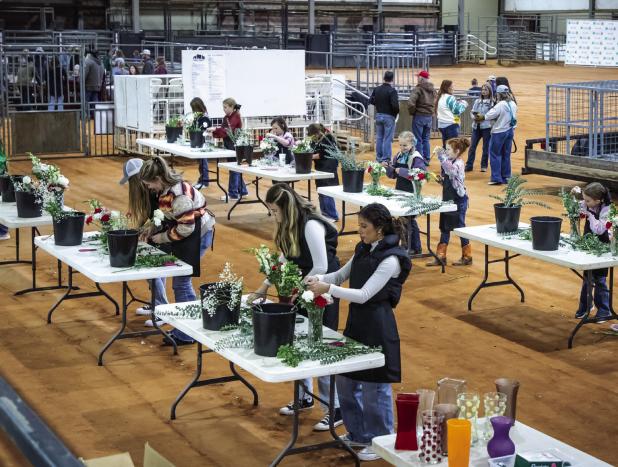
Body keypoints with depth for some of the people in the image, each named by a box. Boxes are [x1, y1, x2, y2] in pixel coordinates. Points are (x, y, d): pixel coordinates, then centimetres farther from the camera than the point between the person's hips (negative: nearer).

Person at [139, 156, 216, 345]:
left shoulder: (178, 195, -27)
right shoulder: (167, 188, 3)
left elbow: (186, 228, -26)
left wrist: (162, 237, -16)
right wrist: (152, 230, 4)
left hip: (196, 235, -10)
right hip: (187, 231, 10)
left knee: (181, 282, -4)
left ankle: (185, 335, 6)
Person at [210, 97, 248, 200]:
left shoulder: (236, 117, -13)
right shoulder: (227, 118, 12)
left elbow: (228, 131, -25)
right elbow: (223, 131, 8)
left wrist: (215, 130, -31)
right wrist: (213, 133, -7)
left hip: (235, 146, -9)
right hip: (229, 146, 9)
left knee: (234, 170, -4)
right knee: (235, 169, 14)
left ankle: (233, 194, 0)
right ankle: (242, 191, 22)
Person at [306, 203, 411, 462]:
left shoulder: (391, 259, -20)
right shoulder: (364, 249, 6)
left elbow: (364, 294, -23)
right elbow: (341, 275, 15)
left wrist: (328, 289, -27)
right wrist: (320, 278, -4)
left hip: (377, 327, -8)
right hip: (356, 321, 8)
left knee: (374, 387, 3)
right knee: (345, 381, 15)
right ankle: (358, 434, 33)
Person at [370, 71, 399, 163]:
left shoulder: (377, 89, 3)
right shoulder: (392, 91, -16)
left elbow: (371, 101, 7)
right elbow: (395, 105, -22)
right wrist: (396, 112, -4)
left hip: (378, 115, 6)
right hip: (389, 117, -6)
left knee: (379, 138, 14)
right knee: (388, 139, -2)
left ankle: (379, 158, 19)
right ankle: (386, 158, -2)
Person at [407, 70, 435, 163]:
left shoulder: (418, 89, -13)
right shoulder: (432, 90, 8)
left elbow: (411, 103, -22)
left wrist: (412, 112, -6)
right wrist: (432, 113, 9)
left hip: (419, 117, -6)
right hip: (429, 117, 6)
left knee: (418, 140, 2)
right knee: (426, 139, 15)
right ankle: (427, 159, 18)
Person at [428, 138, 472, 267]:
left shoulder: (458, 164, -17)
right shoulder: (450, 162, 7)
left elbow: (450, 169, -40)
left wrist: (441, 154, -39)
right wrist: (440, 180, 0)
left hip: (458, 201, -9)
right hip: (448, 199, 9)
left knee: (460, 227, 2)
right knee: (444, 228, 10)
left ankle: (467, 256, 14)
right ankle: (440, 257, 15)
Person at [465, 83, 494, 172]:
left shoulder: (492, 102, -6)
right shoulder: (477, 101, 9)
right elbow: (472, 112, 12)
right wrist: (474, 117, -7)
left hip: (486, 127, -4)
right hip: (476, 127, 4)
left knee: (486, 147, 5)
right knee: (472, 146, 4)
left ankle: (484, 166, 16)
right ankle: (469, 165, 10)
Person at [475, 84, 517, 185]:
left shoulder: (500, 105, -18)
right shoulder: (513, 104, 4)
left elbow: (488, 116, -18)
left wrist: (479, 118, 1)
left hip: (499, 132, -7)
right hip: (510, 131, 7)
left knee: (495, 154, 1)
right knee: (506, 155, 13)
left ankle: (496, 178, -3)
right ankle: (506, 177, 17)